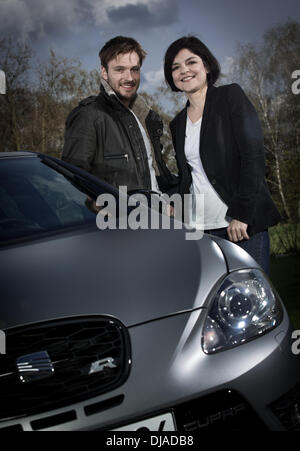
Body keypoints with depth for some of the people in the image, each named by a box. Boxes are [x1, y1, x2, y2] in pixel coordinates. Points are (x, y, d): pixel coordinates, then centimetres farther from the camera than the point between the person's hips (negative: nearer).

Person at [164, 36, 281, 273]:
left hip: (242, 226, -4)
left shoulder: (231, 96, -1)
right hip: (199, 230, 5)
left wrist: (241, 215, -16)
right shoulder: (178, 123, 16)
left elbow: (254, 155, -10)